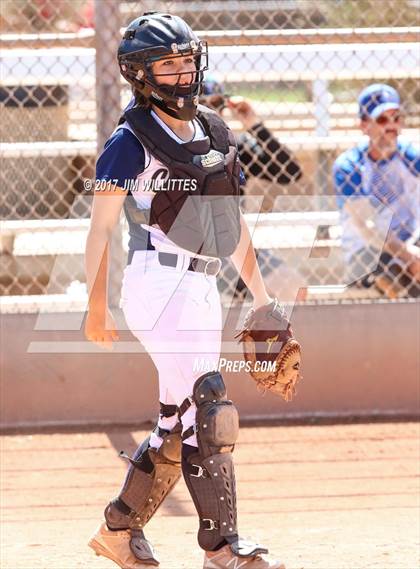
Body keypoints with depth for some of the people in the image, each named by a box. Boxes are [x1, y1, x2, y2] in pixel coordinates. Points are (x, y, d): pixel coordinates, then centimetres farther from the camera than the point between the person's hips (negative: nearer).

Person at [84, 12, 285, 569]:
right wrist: (97, 306, -10)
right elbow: (101, 226, -6)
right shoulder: (132, 140, -5)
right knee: (207, 408, -14)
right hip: (160, 284, -8)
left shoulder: (215, 134, 16)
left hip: (203, 288, 8)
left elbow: (233, 224, 21)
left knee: (179, 422, 11)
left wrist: (261, 294, 18)